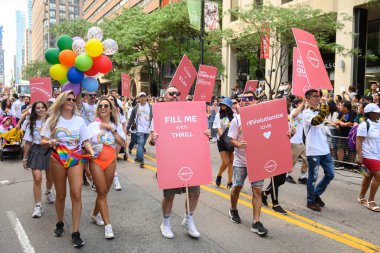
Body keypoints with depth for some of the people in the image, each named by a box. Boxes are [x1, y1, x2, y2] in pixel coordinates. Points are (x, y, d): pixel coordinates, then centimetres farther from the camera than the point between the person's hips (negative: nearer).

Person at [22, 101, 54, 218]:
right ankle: (38, 206, -1)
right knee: (37, 178, -11)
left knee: (50, 178, 13)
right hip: (36, 150, 1)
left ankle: (48, 192, 48)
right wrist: (25, 158, 10)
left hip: (49, 150, -1)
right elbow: (28, 142, 10)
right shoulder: (31, 124, 8)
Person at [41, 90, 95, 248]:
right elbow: (43, 141, 2)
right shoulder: (52, 120, 2)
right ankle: (60, 223, 34)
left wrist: (91, 151, -15)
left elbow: (85, 141, 4)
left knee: (76, 194, -10)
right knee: (60, 195, 10)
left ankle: (75, 232, -3)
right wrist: (49, 142, -21)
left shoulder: (79, 120, 4)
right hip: (57, 160, 0)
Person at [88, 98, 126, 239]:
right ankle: (107, 225, -2)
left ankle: (95, 214, 36)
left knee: (104, 191, 11)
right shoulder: (93, 126, 4)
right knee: (102, 192, -6)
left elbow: (122, 143, -7)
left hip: (111, 161, 2)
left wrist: (112, 130, -12)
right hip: (96, 161, -2)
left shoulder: (117, 126, 7)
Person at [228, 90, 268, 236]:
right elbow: (232, 139, -3)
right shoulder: (236, 120, -2)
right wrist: (239, 144, -25)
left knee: (257, 190, -2)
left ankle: (256, 222, 4)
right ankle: (233, 210, 41)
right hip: (240, 160, 0)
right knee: (237, 187, 13)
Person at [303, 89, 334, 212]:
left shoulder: (319, 111, 13)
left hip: (325, 150, 8)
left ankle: (316, 194, 30)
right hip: (313, 151, -8)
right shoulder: (307, 113, -11)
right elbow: (316, 121, -31)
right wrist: (323, 104, -29)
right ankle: (311, 201, 17)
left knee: (330, 174, 12)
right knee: (313, 177, 2)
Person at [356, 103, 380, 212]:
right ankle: (370, 201, 0)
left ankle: (361, 197, 28)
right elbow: (358, 142, -16)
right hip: (369, 155, -7)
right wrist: (359, 157, -21)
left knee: (369, 175, 14)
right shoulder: (364, 125, -14)